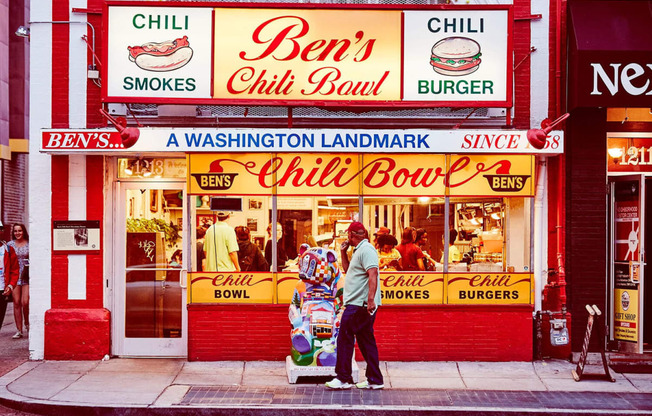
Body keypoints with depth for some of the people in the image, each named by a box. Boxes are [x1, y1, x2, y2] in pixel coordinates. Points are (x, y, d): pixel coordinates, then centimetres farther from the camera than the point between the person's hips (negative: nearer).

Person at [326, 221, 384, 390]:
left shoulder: (366, 249, -12)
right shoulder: (359, 250, 21)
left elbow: (373, 274, -23)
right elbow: (348, 271, 31)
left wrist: (370, 299, -31)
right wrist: (343, 253, 20)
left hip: (359, 305, -10)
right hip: (359, 305, 10)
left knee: (344, 338, -6)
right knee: (366, 341, 11)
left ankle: (343, 378, -2)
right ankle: (375, 380, 14)